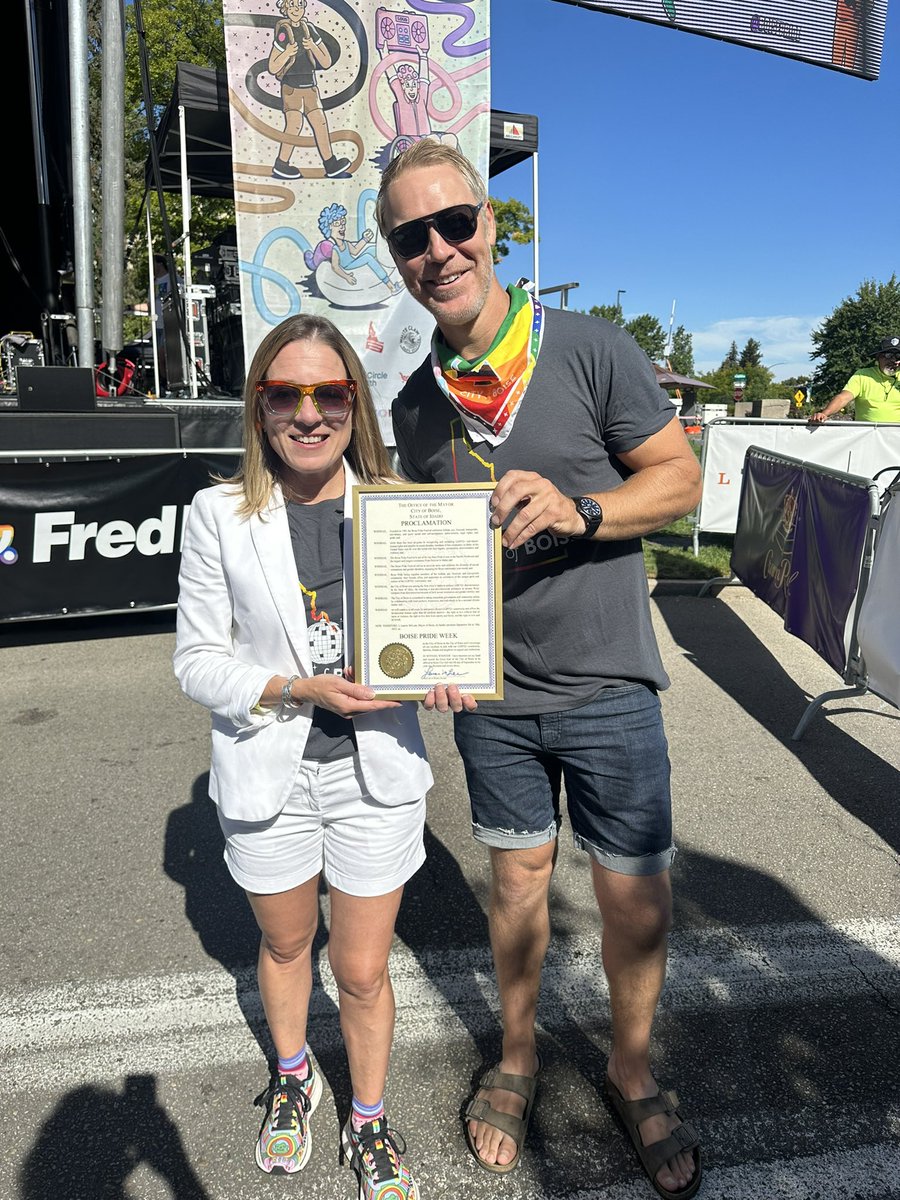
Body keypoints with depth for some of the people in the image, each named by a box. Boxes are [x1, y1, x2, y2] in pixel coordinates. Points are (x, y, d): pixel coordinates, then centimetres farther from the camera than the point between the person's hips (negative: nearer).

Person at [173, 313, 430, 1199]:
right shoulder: (221, 514, -10)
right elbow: (197, 658, -8)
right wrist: (298, 689, -22)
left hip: (373, 769, 0)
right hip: (268, 772, 0)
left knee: (362, 971, 12)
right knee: (285, 943, 25)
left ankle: (370, 1122, 43)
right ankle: (292, 1077, 57)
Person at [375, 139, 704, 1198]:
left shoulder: (592, 350, -9)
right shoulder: (415, 402, 2)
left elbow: (681, 477, -5)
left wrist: (576, 509, -23)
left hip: (607, 685, -2)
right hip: (492, 696, 3)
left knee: (636, 901, 10)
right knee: (518, 880, 18)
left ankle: (632, 1073, 38)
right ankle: (516, 1056, 43)